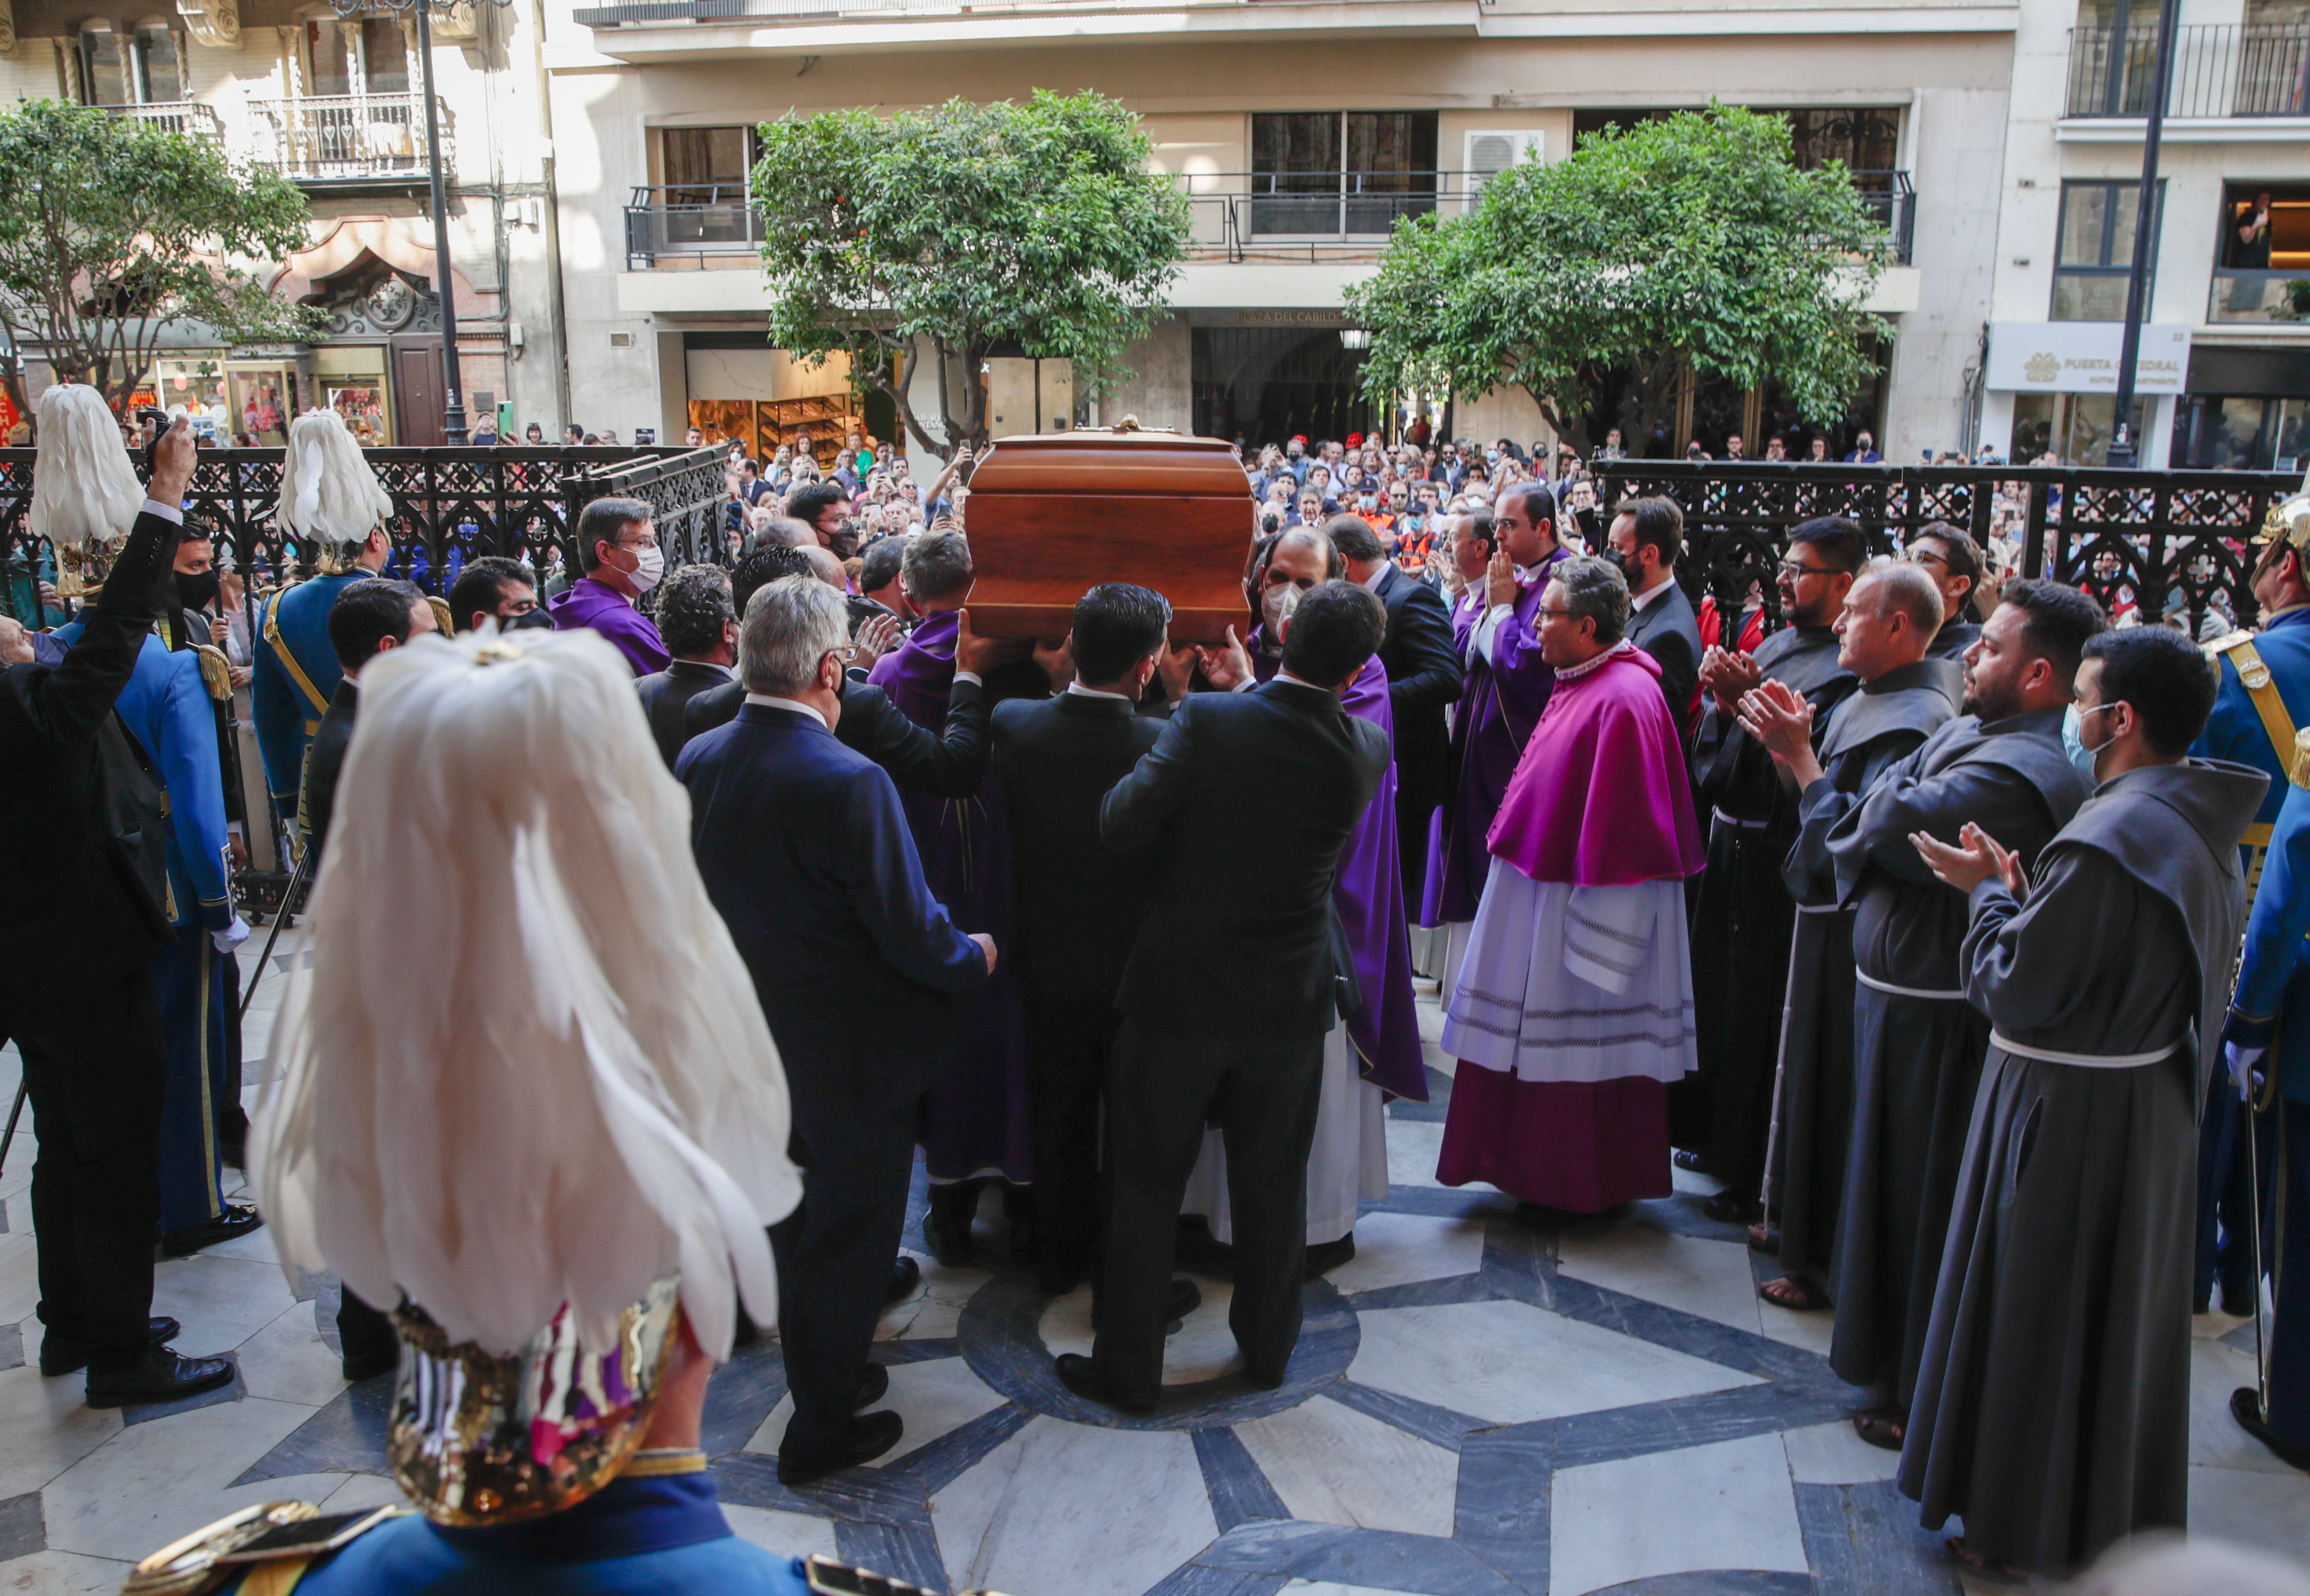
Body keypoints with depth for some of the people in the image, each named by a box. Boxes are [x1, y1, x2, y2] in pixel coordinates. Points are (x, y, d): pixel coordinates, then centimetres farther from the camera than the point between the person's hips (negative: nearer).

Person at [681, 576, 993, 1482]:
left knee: (795, 1223, 24)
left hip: (752, 1042, 7)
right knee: (847, 1233, 11)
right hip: (856, 1053, -7)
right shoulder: (850, 784, -28)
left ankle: (825, 1371, 44)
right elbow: (912, 936, -22)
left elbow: (696, 897, 5)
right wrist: (976, 958, -3)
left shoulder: (697, 761, -7)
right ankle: (822, 1428, 26)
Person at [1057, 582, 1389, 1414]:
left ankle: (1127, 1368, 23)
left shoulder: (1208, 720, -19)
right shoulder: (1366, 750, -8)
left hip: (1180, 990, -2)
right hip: (1291, 1000, 3)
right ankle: (1267, 1348, 35)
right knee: (1273, 1183, 19)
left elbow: (1119, 825, -19)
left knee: (1146, 1184, 12)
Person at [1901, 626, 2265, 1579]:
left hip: (2069, 1119, -9)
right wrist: (2020, 891, 6)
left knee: (2043, 1321, 7)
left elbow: (2014, 989, -23)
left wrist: (1989, 893, -9)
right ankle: (2122, 1517, 39)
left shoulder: (2106, 840, -27)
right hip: (2154, 1104, 9)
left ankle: (2033, 1531, 23)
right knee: (2123, 1315, 22)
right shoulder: (2208, 829, 3)